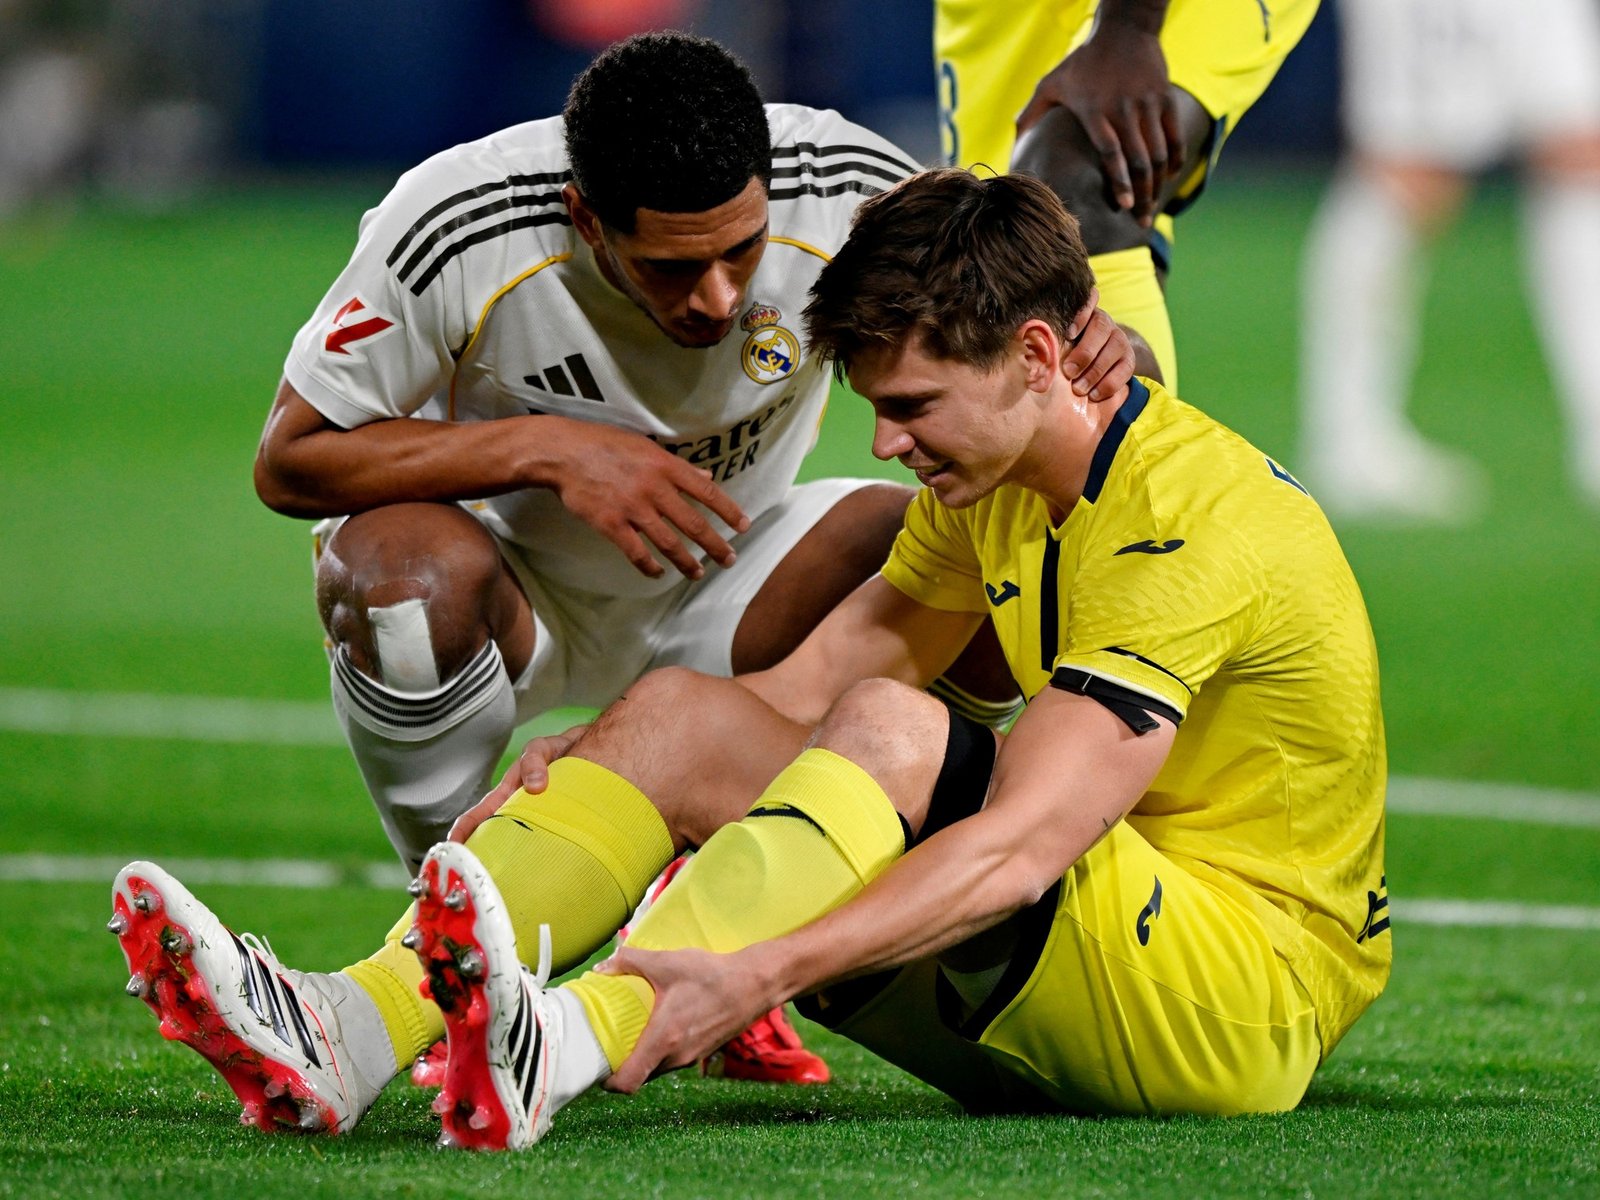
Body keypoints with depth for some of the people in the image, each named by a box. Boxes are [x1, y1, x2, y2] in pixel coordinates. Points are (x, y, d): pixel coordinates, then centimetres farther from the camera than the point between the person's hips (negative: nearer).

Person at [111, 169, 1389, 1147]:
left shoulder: (1195, 524, -22)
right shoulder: (988, 485, 7)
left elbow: (1019, 851, -31)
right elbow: (812, 682, 9)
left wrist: (759, 972, -40)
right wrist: (584, 764, -8)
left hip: (1247, 985, -9)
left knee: (891, 731, -31)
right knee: (680, 714, -5)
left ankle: (557, 1051, -52)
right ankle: (350, 1028, -26)